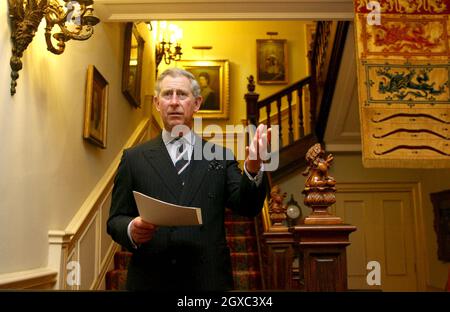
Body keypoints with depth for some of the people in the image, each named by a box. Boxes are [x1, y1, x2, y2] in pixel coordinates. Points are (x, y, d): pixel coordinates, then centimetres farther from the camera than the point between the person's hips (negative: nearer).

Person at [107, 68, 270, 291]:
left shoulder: (220, 156, 4)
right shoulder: (134, 158, 3)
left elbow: (247, 208, -4)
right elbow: (116, 219, 4)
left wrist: (253, 169, -22)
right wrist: (131, 230, -18)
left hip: (209, 280, 1)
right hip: (150, 280, 0)